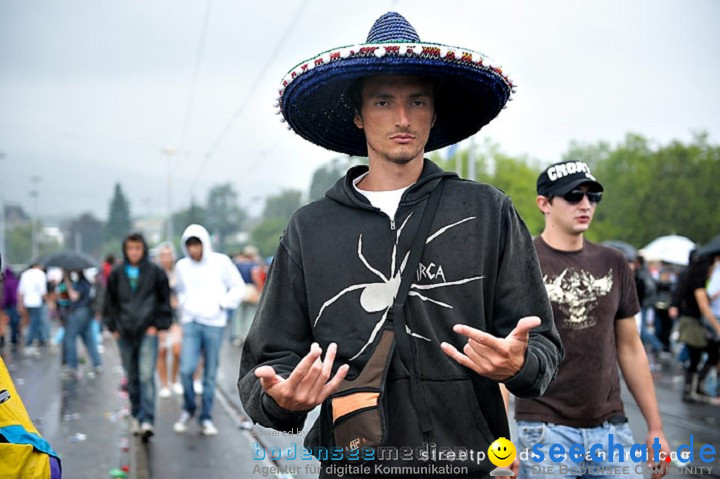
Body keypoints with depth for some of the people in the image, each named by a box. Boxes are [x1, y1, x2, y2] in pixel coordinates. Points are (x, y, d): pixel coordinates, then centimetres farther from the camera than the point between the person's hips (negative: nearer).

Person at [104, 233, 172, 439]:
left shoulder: (155, 272, 2)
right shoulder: (116, 273, 8)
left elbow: (164, 301, 6)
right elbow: (110, 301, 16)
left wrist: (158, 325, -2)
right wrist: (113, 327, 8)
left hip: (148, 332, -3)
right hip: (125, 333, 3)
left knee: (146, 376, -13)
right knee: (132, 377, 10)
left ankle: (147, 420, -16)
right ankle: (136, 416, 22)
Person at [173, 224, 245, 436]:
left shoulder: (221, 262, -2)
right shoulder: (182, 266, 6)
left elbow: (238, 286, 4)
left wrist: (223, 304, -5)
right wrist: (184, 306, 9)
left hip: (214, 323, -1)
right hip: (190, 323, 2)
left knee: (210, 374, 2)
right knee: (186, 369, -11)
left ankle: (206, 418, 13)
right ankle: (188, 409, 13)